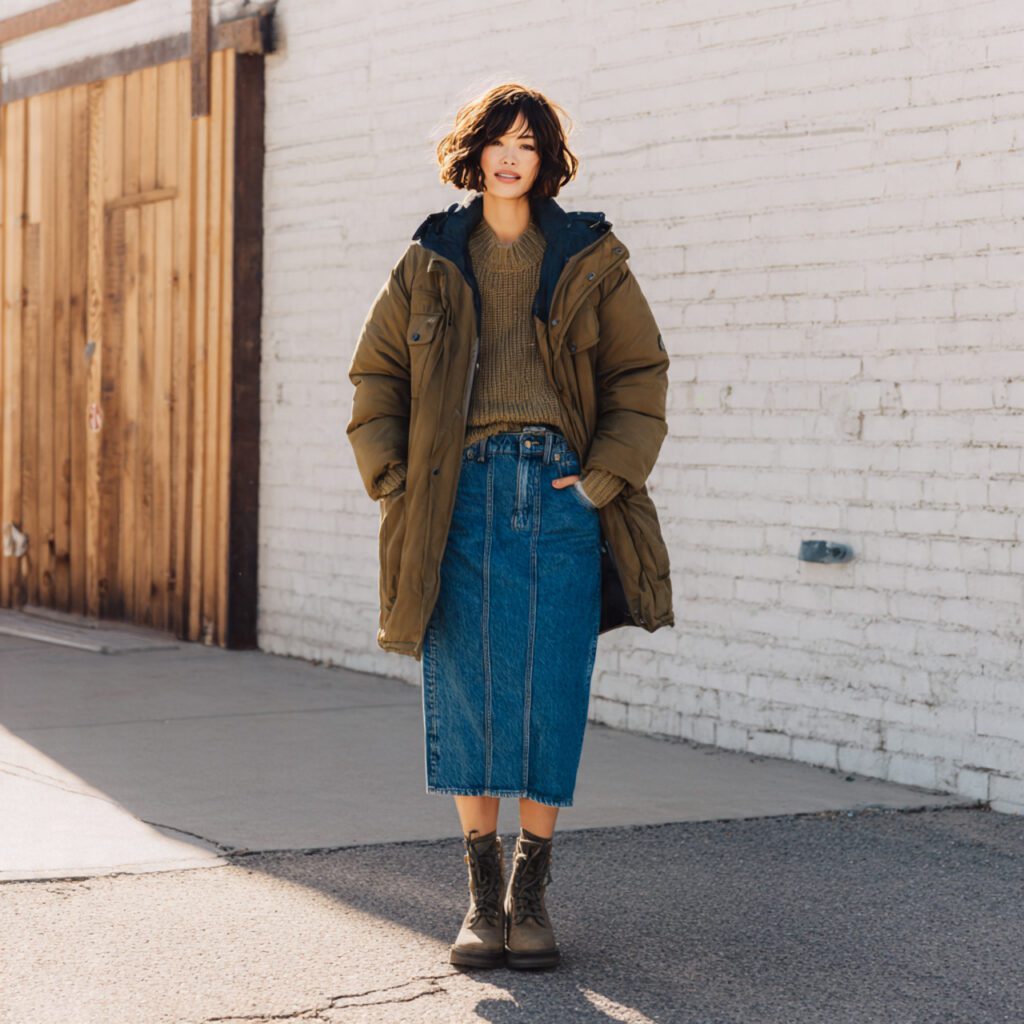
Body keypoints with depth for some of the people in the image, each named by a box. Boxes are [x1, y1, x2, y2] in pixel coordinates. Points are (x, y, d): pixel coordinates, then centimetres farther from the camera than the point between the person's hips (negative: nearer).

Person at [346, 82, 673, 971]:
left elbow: (641, 375, 7)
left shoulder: (590, 260, 7)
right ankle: (482, 895, 12)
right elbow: (376, 376, 13)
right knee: (465, 690, 1)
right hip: (463, 491, 1)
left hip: (558, 494, -1)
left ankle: (531, 895, 10)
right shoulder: (431, 263, 10)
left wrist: (603, 477, -3)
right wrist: (396, 481, 1)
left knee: (550, 692, -1)